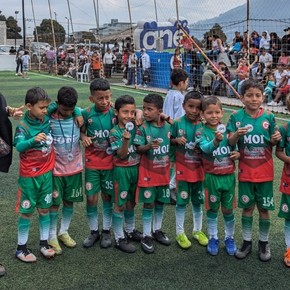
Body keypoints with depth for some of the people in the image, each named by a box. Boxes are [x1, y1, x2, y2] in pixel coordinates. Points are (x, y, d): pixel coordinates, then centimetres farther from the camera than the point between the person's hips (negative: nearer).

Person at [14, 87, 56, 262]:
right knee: (27, 211, 6)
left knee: (44, 208, 13)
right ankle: (21, 247, 20)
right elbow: (18, 146, -30)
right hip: (29, 175, -4)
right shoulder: (23, 126, -16)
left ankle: (44, 243, 26)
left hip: (47, 172, 4)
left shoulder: (48, 119, -2)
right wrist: (33, 140, -48)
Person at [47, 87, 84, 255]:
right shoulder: (48, 119, -13)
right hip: (55, 169, -3)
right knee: (55, 203, 6)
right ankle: (52, 237, 23)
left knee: (69, 202, 15)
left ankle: (64, 232, 34)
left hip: (74, 168, 3)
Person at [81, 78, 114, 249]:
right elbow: (81, 131, 5)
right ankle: (94, 231, 23)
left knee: (108, 197, 10)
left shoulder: (115, 112, -8)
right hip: (92, 162, 1)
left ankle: (106, 231, 27)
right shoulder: (87, 113, -6)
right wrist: (84, 137, -15)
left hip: (109, 162, 0)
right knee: (91, 198, 4)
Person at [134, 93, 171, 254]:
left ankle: (157, 230, 34)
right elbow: (138, 148, -15)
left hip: (164, 171, 4)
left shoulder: (167, 126, -2)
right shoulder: (143, 128, -13)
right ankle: (146, 235, 17)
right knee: (148, 204, 4)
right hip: (148, 172, -4)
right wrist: (149, 146, -31)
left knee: (160, 203, 16)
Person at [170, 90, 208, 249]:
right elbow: (170, 140, 2)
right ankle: (180, 233, 22)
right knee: (182, 201, 7)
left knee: (198, 201, 15)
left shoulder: (203, 124, -5)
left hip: (198, 168, 2)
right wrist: (177, 140, -18)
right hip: (183, 168, -2)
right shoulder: (178, 122, -8)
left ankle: (197, 230, 33)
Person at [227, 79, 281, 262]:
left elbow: (272, 143, 6)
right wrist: (237, 135, -26)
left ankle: (264, 243, 26)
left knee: (264, 208, 8)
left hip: (265, 171, 0)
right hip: (246, 171, 0)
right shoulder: (236, 117, -5)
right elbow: (230, 143, -6)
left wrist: (276, 139, -16)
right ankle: (247, 242, 26)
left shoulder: (269, 117, -4)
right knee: (247, 207, 11)